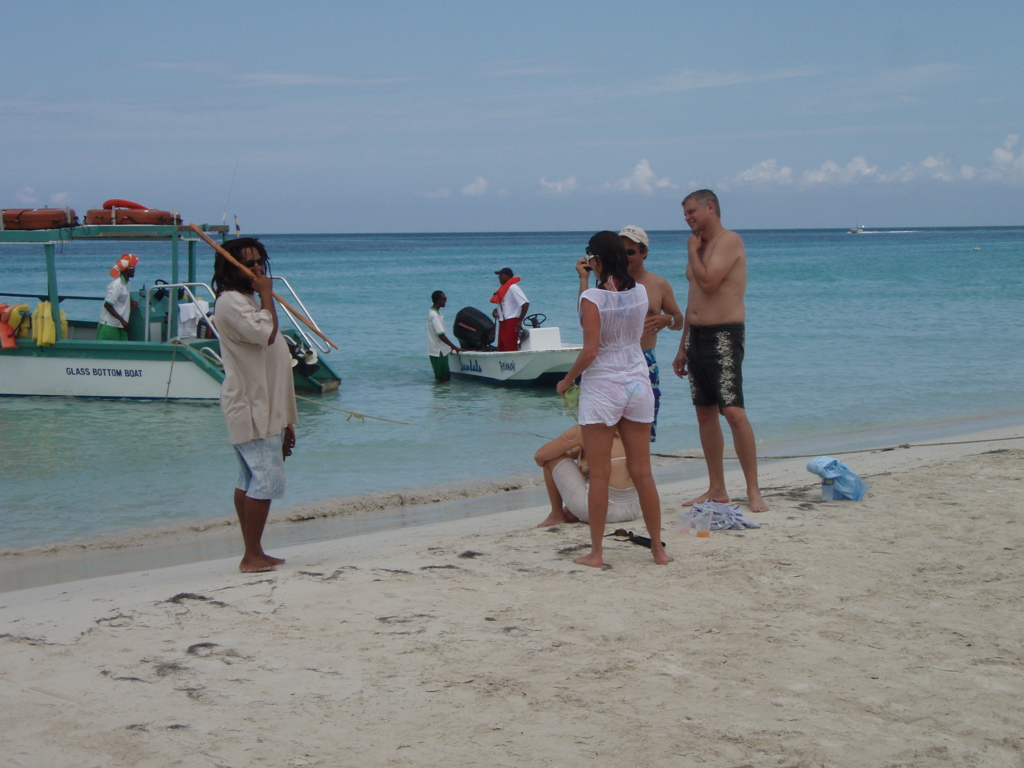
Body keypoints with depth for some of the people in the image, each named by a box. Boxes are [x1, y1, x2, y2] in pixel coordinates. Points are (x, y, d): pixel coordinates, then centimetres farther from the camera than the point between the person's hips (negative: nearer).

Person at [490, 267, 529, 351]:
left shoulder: (513, 288, -14)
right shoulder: (503, 288, 15)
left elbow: (525, 303, -22)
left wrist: (520, 321, -21)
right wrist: (496, 310, 5)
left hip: (511, 322, -10)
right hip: (502, 323, 10)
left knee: (510, 349, -11)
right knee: (501, 349, 11)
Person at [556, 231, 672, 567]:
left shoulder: (593, 297, -14)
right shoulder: (640, 293, 2)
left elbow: (590, 351, -18)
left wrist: (566, 381, -4)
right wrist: (589, 281, 17)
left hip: (602, 388, -5)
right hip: (637, 385, 5)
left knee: (599, 475, 1)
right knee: (642, 473, 10)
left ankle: (596, 552, 6)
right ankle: (658, 548, 15)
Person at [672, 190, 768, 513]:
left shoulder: (729, 240, -8)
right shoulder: (701, 247, 19)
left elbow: (708, 282, -22)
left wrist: (693, 251, -5)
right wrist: (682, 349, 21)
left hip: (724, 336, -9)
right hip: (696, 336, 9)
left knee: (734, 412, -15)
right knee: (705, 413, 9)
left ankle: (754, 491, -12)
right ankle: (716, 489, 15)